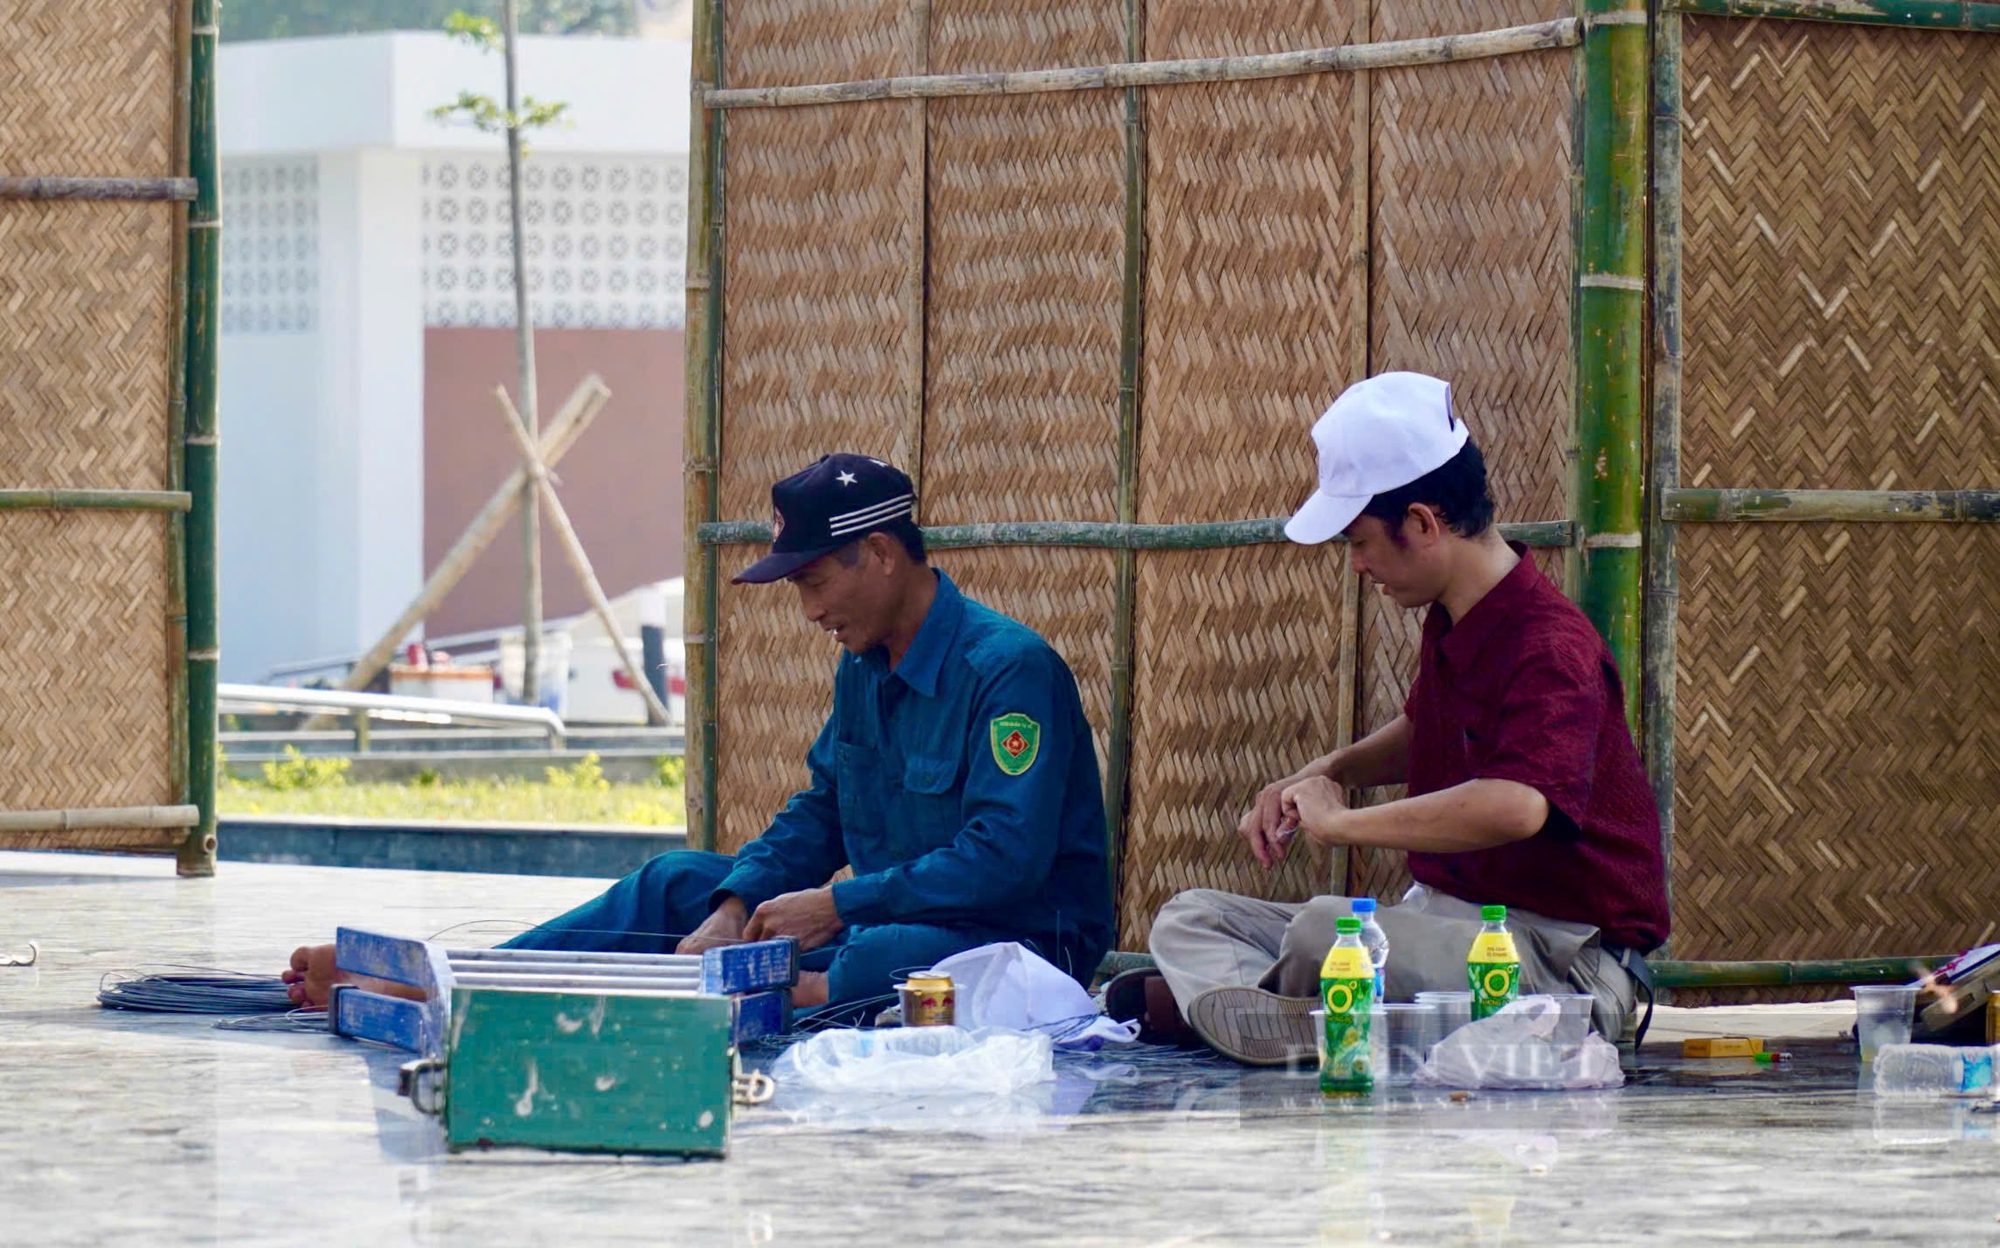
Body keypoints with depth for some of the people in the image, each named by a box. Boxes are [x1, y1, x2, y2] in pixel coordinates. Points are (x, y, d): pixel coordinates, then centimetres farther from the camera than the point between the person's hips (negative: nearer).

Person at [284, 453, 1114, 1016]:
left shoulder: (1009, 669, -18)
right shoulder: (864, 670, 12)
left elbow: (1008, 856, -27)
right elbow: (815, 819, 16)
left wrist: (835, 906, -24)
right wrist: (732, 911, -5)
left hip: (1025, 941, -8)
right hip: (883, 916, 8)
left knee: (894, 955, -42)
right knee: (679, 886, 4)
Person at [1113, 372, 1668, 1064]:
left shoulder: (1551, 649, -23)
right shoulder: (1448, 623, 9)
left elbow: (1518, 806, -42)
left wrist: (1341, 821, -29)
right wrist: (1328, 773, 11)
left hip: (1563, 961, -11)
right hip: (1446, 920, 11)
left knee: (1323, 931, -35)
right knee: (1191, 920, 4)